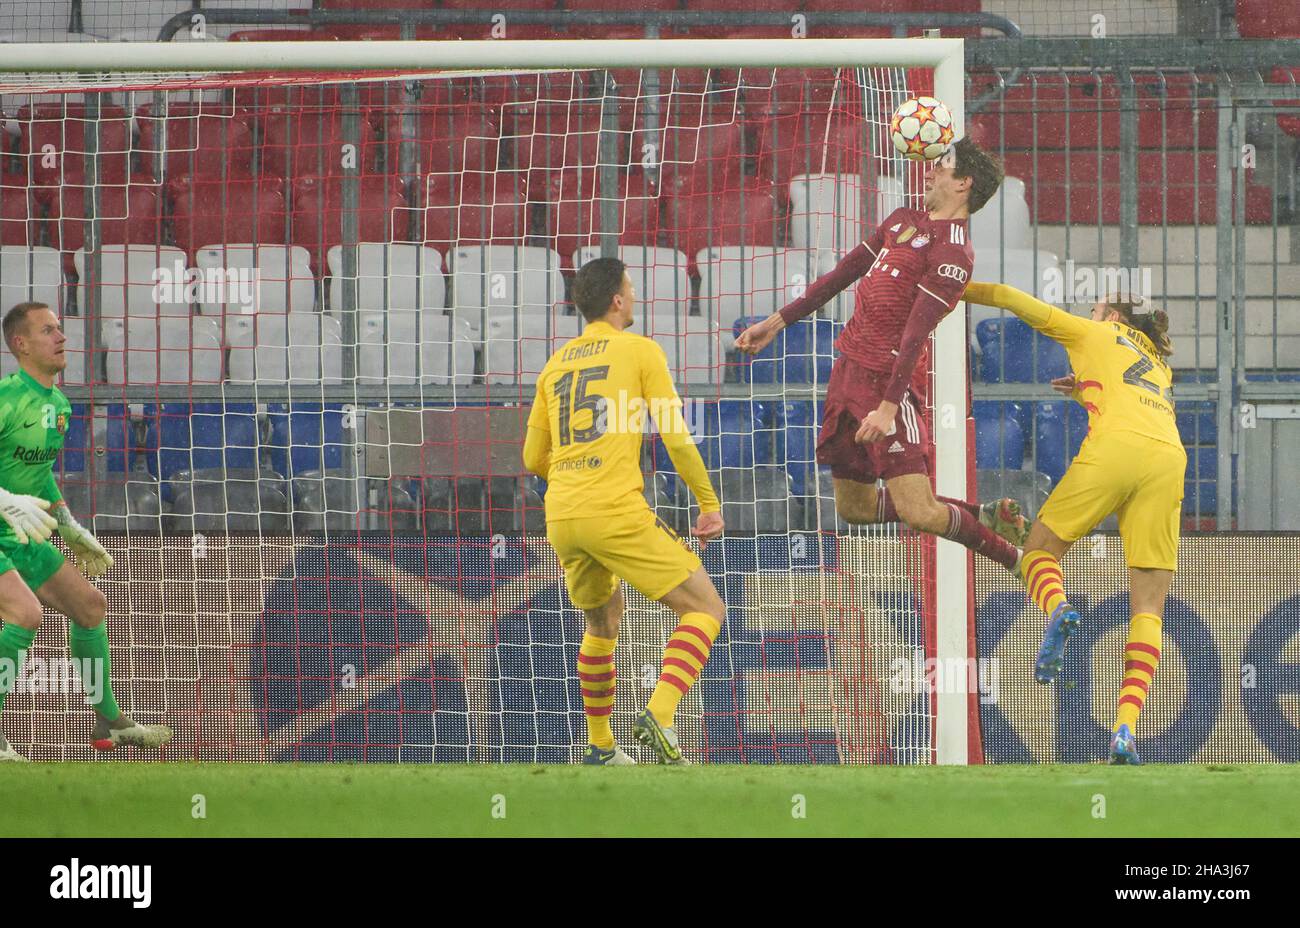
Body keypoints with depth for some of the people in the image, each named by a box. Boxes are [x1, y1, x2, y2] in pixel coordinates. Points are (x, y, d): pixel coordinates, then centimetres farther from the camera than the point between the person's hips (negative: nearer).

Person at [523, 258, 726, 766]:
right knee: (705, 608, 1)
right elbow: (676, 437, -3)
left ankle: (600, 747, 30)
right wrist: (709, 503, 5)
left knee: (603, 622, 29)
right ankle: (659, 715, -20)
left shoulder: (555, 364, 18)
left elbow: (533, 458, 22)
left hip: (560, 516, 6)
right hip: (617, 514, -6)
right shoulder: (639, 350, 2)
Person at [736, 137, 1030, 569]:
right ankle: (986, 516, 24)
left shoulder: (952, 253, -13)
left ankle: (1018, 560, 7)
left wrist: (888, 407, -28)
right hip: (848, 368, 9)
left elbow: (915, 334, -22)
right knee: (853, 508, 13)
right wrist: (776, 323, 24)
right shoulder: (902, 221, 16)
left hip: (887, 379, -9)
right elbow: (842, 275, 24)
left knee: (919, 513, -15)